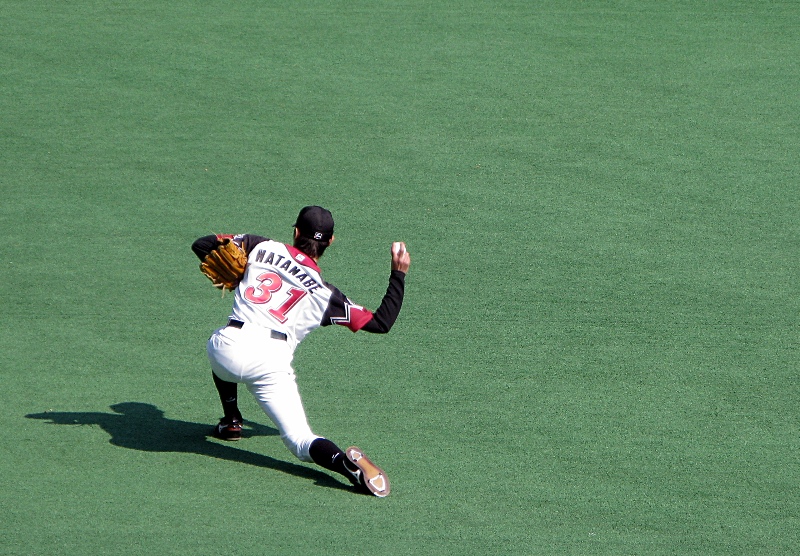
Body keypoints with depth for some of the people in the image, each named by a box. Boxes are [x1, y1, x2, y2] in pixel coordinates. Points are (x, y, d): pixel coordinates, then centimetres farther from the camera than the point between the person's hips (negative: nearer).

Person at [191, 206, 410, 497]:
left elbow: (201, 245, 17)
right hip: (272, 363, -1)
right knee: (300, 441, 3)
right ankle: (346, 462, -28)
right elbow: (381, 322, 15)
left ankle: (231, 421, 37)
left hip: (230, 346, 1)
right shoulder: (324, 294, 12)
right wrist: (399, 274, 23)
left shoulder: (261, 247, 12)